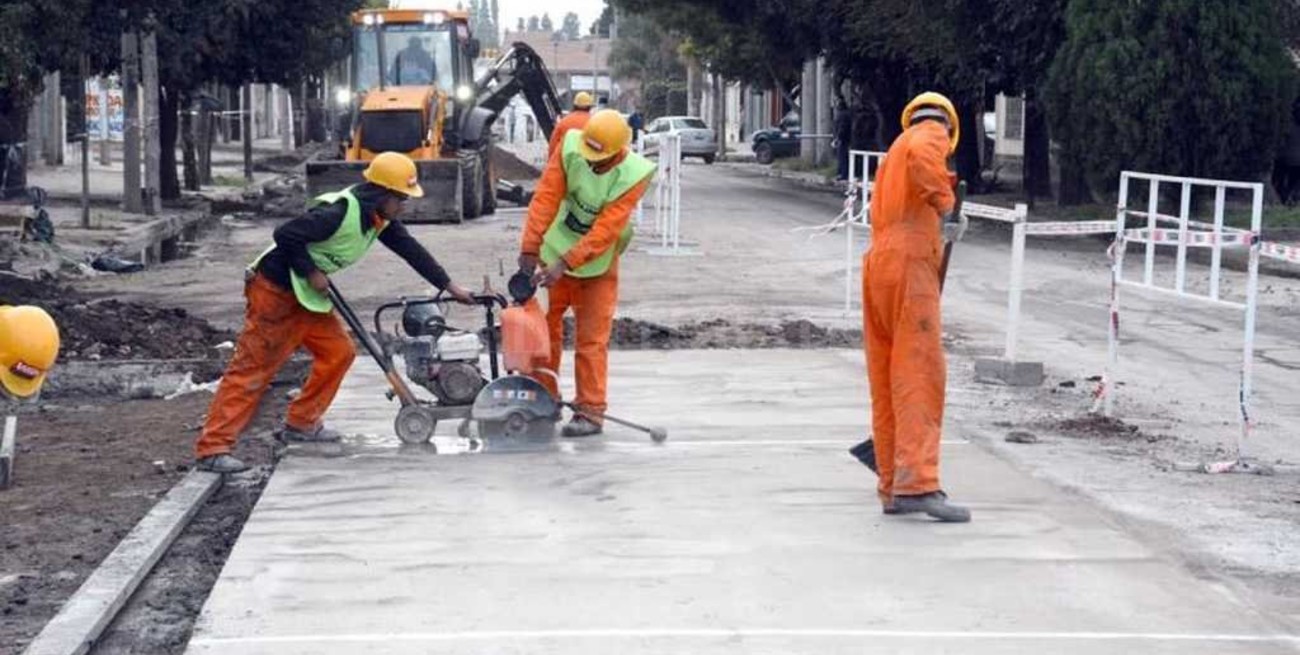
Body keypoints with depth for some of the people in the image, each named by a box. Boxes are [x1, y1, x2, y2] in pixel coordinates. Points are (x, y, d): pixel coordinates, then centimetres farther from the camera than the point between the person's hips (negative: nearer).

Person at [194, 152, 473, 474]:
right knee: (251, 368, -11)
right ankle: (212, 449, -12)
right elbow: (285, 235, -26)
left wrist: (450, 287, 10)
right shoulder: (338, 212, -25)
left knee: (339, 352, 9)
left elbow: (412, 250, 10)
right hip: (275, 291, -9)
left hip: (307, 295, 9)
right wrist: (311, 273, -18)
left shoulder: (380, 219, 3)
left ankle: (300, 423, 22)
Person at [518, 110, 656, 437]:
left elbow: (607, 229, -29)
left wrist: (566, 264, -35)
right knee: (546, 325, 9)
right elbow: (546, 197, -19)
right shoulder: (570, 148, -17)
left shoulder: (634, 175, -24)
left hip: (597, 263, -3)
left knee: (592, 338, -3)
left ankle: (591, 412, 3)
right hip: (556, 250, 3)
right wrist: (530, 248, -25)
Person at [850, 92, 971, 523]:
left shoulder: (894, 153, 31)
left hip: (878, 263, 9)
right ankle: (917, 483, -21)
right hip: (909, 264, -9)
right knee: (920, 375, -13)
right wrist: (943, 201, -16)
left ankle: (892, 487, 15)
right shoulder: (932, 133, 5)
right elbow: (922, 156, -21)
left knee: (887, 382, 10)